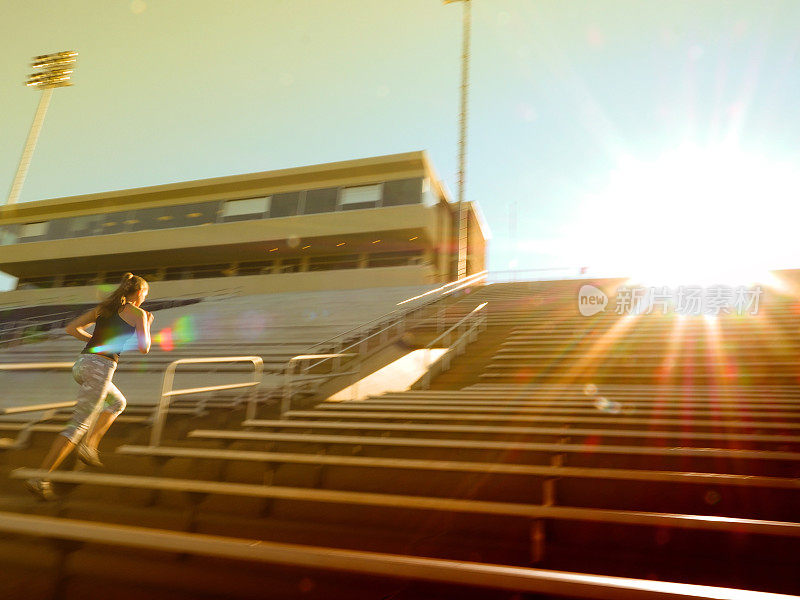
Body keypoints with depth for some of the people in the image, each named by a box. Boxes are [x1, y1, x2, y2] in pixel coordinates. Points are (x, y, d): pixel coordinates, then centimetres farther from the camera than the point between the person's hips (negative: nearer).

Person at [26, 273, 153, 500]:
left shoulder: (104, 307, 19)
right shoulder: (138, 313, 1)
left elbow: (71, 328, 15)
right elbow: (144, 348, 0)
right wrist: (147, 325, 15)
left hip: (82, 363, 8)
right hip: (101, 368, -8)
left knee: (117, 402, 28)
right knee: (78, 425, -5)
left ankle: (89, 445, 16)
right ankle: (41, 478, -8)